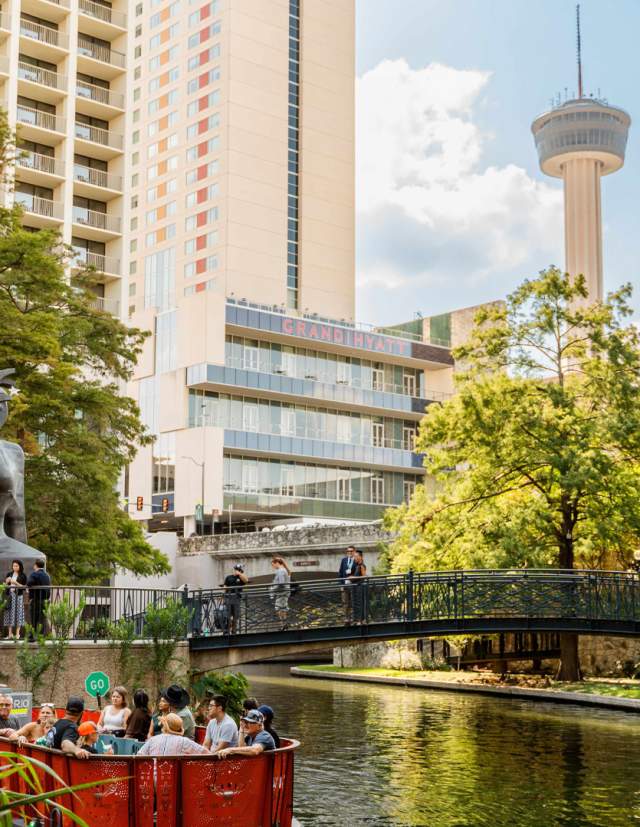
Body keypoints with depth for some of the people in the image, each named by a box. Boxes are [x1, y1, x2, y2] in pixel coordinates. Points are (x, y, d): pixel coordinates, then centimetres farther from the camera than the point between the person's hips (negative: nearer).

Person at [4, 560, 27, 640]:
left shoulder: (23, 576, 1)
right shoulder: (9, 574, 12)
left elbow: (24, 587, -4)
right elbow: (5, 585, 13)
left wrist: (16, 583, -15)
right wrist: (7, 581, -7)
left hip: (18, 596, -3)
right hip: (10, 595, 3)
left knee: (18, 613, -4)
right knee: (10, 614, 1)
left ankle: (17, 634, 0)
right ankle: (10, 633, 5)